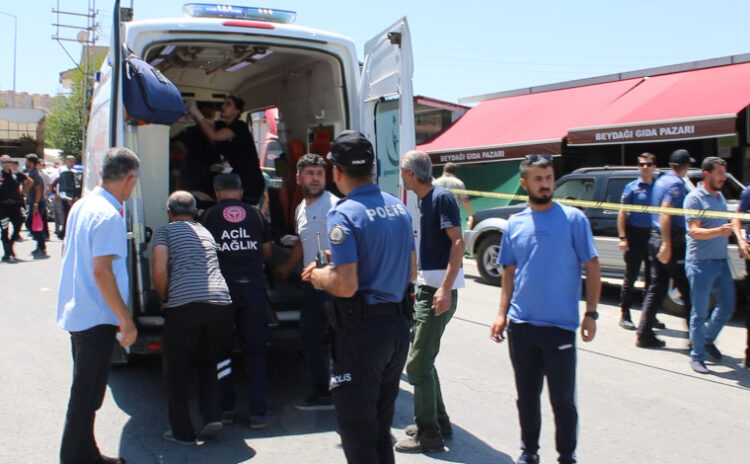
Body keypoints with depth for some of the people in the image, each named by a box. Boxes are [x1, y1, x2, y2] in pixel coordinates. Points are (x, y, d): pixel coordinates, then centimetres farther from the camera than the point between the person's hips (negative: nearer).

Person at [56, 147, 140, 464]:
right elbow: (102, 271, -25)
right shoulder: (108, 215, -21)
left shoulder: (82, 205, 7)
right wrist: (126, 319, -21)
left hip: (76, 312, 10)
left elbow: (67, 250, 20)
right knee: (87, 394, 1)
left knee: (85, 389, 20)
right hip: (97, 318, -10)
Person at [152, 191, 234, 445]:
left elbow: (160, 271, -3)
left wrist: (164, 299, 13)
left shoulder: (165, 231, 10)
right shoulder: (205, 232, 26)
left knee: (176, 368, 12)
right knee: (208, 362, 25)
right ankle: (212, 417, 13)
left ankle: (182, 431, 17)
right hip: (221, 302, 5)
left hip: (184, 305, -5)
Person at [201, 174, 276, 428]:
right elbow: (267, 251, 15)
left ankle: (226, 409, 14)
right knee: (255, 352, 8)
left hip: (223, 288, -1)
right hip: (253, 287, 1)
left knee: (221, 350, 12)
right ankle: (258, 412, 7)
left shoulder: (211, 215, 1)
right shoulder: (256, 214, 7)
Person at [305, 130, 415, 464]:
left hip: (362, 331, -7)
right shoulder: (399, 208, 7)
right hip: (398, 326, 8)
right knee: (381, 426, 21)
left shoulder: (344, 214, -15)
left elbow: (346, 286, -22)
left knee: (357, 431, 7)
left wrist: (318, 275, -1)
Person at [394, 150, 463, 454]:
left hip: (439, 291, -10)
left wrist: (445, 288, -26)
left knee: (418, 363, -6)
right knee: (421, 360, 16)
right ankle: (439, 422, 28)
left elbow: (458, 242, -19)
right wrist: (419, 284, 23)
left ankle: (429, 434, 5)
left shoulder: (442, 197, -12)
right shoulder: (423, 200, 14)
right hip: (425, 289, 10)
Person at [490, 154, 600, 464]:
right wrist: (502, 313, 4)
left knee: (562, 400, 5)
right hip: (520, 325, 3)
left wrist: (590, 313, -9)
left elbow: (592, 268, -3)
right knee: (527, 396, 15)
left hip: (560, 325, -3)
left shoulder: (573, 219, -4)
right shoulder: (515, 223, 7)